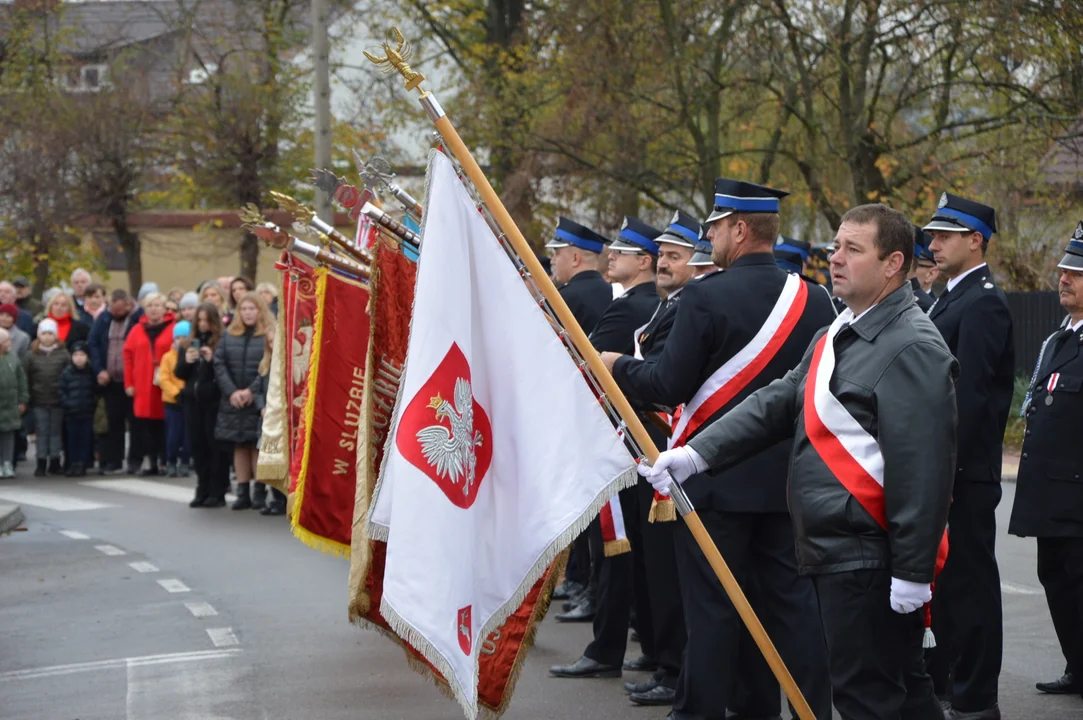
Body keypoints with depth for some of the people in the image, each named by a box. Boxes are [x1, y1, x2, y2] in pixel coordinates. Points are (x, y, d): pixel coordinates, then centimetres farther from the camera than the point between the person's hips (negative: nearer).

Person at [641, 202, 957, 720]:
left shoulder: (913, 348, -16)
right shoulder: (838, 335, 16)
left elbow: (924, 469, -21)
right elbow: (777, 403, 13)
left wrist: (912, 573, -23)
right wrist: (695, 454, 0)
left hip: (867, 557, -10)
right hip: (834, 553, 10)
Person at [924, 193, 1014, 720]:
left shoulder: (983, 304, -15)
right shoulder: (953, 299, 16)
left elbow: (969, 395, -21)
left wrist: (947, 472, -23)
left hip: (964, 473, -10)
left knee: (969, 581, -3)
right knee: (941, 575, 16)